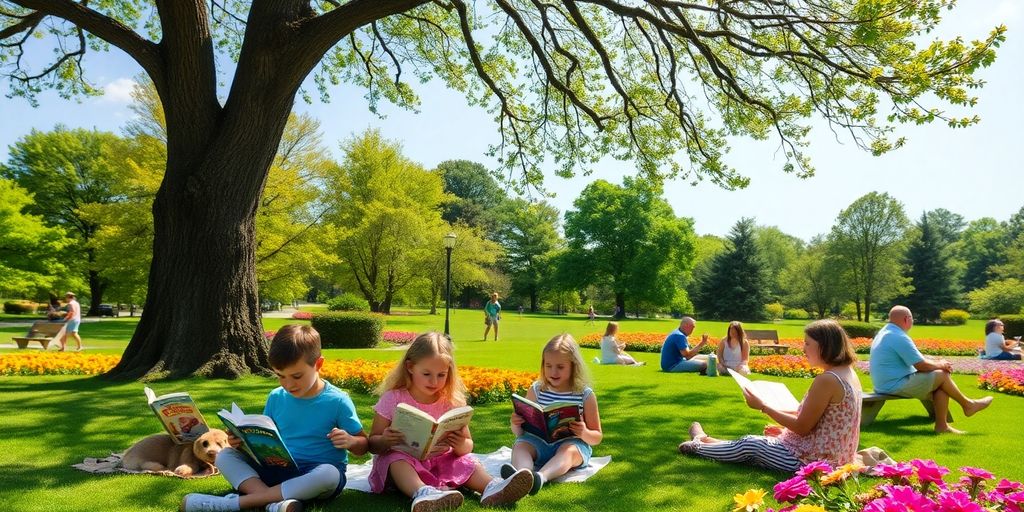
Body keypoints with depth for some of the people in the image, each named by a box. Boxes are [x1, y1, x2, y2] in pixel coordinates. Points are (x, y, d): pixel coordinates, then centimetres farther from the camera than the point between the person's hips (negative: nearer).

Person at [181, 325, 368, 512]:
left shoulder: (337, 401, -11)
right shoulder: (276, 398, 2)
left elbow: (363, 445, -4)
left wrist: (350, 441, -26)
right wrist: (243, 441, -7)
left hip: (316, 475, -4)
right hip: (279, 469, 5)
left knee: (329, 474, -39)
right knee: (225, 456, -9)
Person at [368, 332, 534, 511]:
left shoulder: (451, 402, -1)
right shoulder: (393, 399, -7)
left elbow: (468, 444, 3)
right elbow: (372, 443, -5)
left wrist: (461, 445, -23)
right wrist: (384, 442, -29)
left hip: (440, 461, 3)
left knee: (465, 460, -20)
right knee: (397, 459, -34)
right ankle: (422, 493, -60)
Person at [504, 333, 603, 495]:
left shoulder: (585, 395, 1)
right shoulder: (536, 390, 7)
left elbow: (597, 438, 6)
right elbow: (521, 432, 13)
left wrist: (584, 433, -18)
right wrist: (516, 424, -11)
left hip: (572, 444, -3)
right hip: (539, 442, 3)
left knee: (568, 450, -35)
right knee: (520, 445, -26)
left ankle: (541, 476, -62)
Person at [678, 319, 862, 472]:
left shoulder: (826, 379, -24)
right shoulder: (849, 373, 6)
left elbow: (802, 428, -20)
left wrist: (763, 407, -12)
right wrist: (785, 428, 14)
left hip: (813, 459, -9)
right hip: (836, 457, 9)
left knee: (749, 445, 6)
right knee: (767, 440, 22)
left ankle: (699, 446, 27)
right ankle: (705, 440, 36)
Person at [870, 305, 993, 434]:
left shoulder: (885, 332, 13)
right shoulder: (899, 337, -20)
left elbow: (916, 359, 21)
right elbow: (921, 366, -18)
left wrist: (936, 362, 10)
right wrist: (940, 365, 2)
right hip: (897, 386, -10)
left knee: (940, 386, 7)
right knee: (941, 375, -5)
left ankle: (941, 425, 5)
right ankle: (967, 405, 17)